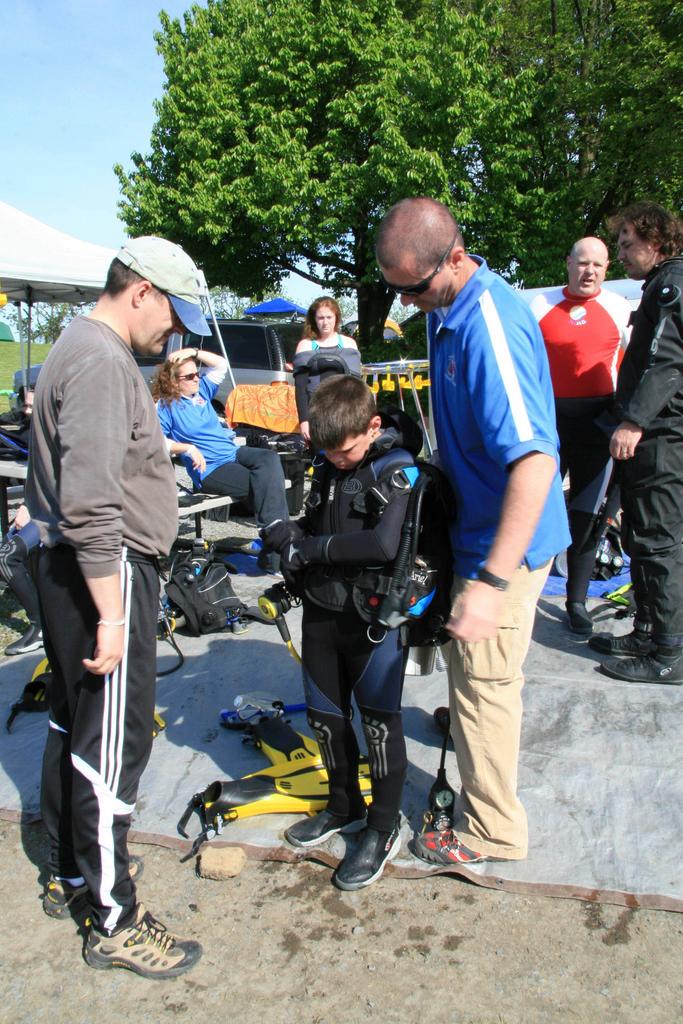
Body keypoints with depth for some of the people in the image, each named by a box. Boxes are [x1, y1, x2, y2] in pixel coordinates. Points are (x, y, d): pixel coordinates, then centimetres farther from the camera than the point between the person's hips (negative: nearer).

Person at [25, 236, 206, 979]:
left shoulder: (80, 347, 15)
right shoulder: (101, 360, -18)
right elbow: (90, 506, -26)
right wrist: (111, 612, -24)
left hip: (70, 567, 11)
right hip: (106, 570, -11)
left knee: (72, 722, 20)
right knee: (111, 742, -1)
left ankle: (69, 874, 38)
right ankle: (113, 922, 15)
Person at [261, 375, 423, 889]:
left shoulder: (399, 469, -15)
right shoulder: (327, 463, 6)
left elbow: (383, 544, -28)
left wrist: (311, 549, -21)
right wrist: (291, 534, -6)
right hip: (322, 609, 7)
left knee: (379, 720, 4)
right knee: (326, 715, 16)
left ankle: (384, 828, 24)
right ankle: (344, 806, 39)